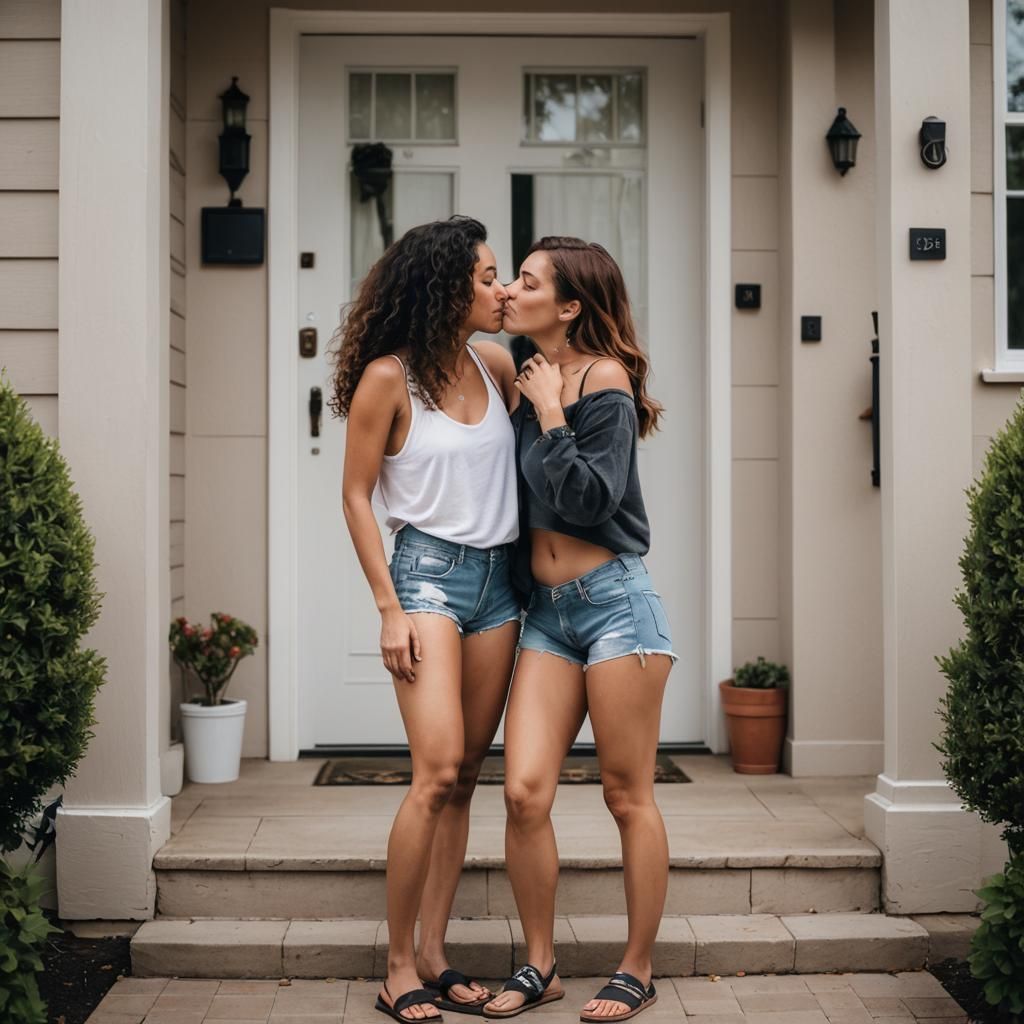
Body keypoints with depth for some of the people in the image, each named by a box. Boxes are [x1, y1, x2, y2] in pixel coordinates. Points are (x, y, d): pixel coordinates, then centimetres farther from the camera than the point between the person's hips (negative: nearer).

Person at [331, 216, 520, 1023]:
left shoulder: (496, 364, 8)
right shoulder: (389, 377, -7)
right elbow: (356, 497, -4)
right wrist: (389, 609, -9)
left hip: (497, 579, 6)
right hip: (429, 570, -6)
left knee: (466, 777, 6)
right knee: (437, 770, -16)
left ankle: (433, 955, 15)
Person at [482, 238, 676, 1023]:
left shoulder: (604, 379, -8)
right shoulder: (530, 381, 11)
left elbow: (588, 500, -17)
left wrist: (549, 413, -14)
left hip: (614, 603, -6)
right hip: (546, 610, 6)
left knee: (629, 796, 3)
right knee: (524, 792, -2)